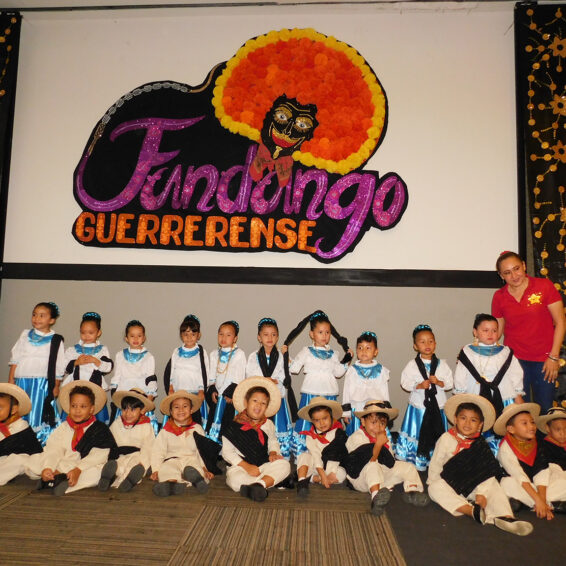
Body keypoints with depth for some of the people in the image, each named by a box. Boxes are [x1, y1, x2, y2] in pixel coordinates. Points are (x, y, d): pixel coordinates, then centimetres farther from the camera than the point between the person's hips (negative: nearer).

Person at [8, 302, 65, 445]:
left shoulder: (56, 340, 1)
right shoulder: (25, 335, 10)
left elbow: (59, 367, 2)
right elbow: (15, 359, 10)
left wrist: (56, 386, -1)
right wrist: (11, 380, 4)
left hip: (42, 383, -3)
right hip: (22, 381, 3)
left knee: (38, 415, -4)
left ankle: (41, 443, 5)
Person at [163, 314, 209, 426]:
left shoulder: (201, 352, 3)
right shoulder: (176, 352, 11)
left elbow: (205, 373, 0)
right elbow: (169, 372, 11)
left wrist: (202, 391, -7)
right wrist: (170, 389, 1)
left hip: (196, 395, -2)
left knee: (195, 422, -5)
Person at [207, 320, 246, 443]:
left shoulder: (239, 354, -4)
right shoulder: (214, 354, 11)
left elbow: (238, 378, -7)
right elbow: (212, 376, 12)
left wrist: (229, 394, -12)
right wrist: (212, 391, -2)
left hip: (231, 395, -4)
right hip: (217, 394, 4)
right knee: (214, 415, 5)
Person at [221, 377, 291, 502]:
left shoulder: (268, 424, 9)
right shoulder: (234, 426, -4)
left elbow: (273, 442, 24)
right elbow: (227, 452, -6)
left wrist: (273, 453, -1)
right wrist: (246, 466, -15)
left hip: (263, 465, 4)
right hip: (239, 467, -3)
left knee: (284, 465, -24)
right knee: (235, 480, -37)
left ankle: (258, 485, -38)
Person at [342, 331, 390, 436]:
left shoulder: (381, 370, 4)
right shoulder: (352, 370, 0)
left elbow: (385, 393, 10)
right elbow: (346, 392, 4)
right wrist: (346, 412, 4)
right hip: (356, 411, -1)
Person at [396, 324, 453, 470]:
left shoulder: (442, 364, 3)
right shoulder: (412, 365, -3)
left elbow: (450, 383, 3)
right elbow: (405, 383, -4)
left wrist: (438, 382, -16)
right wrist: (419, 385, -18)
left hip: (437, 406, 2)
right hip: (418, 407, -1)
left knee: (436, 436, 7)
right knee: (417, 436, 4)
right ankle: (415, 463, 18)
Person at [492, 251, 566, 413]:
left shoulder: (544, 286, -4)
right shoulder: (499, 296, 2)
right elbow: (497, 330, 9)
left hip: (544, 359, -1)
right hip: (515, 359, 1)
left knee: (545, 409, 6)